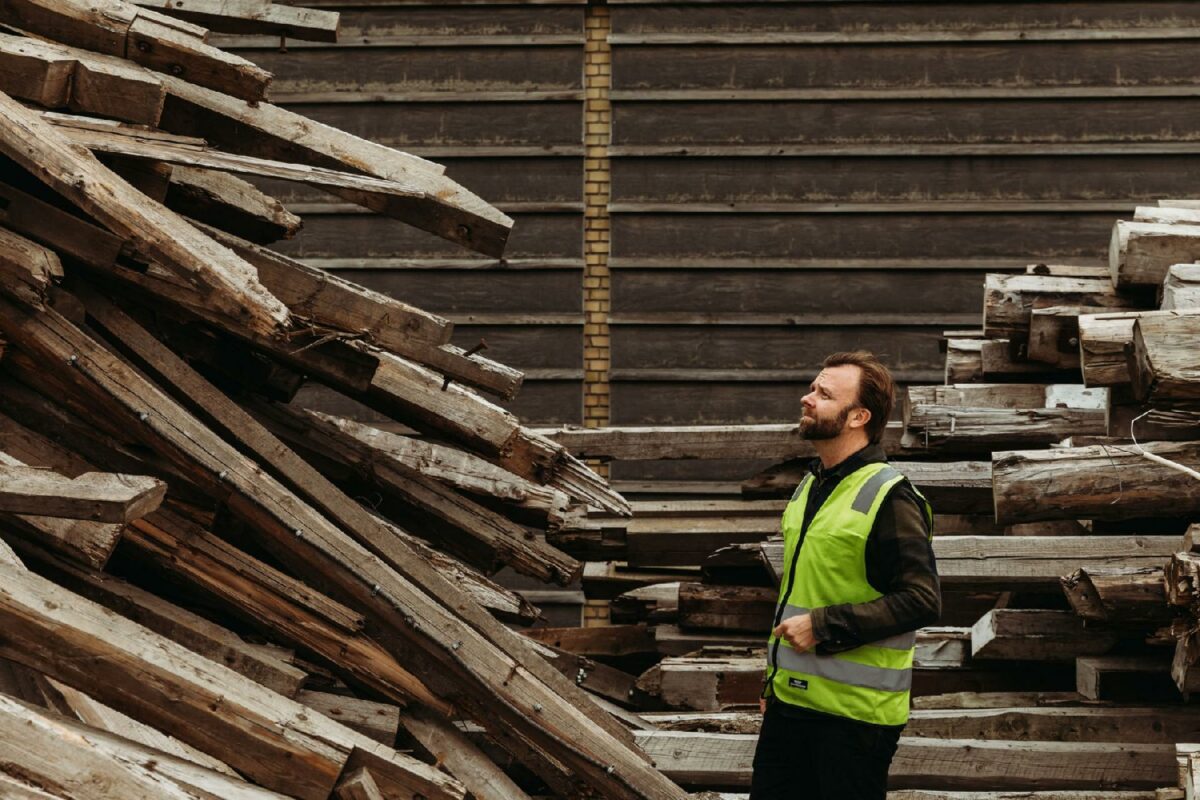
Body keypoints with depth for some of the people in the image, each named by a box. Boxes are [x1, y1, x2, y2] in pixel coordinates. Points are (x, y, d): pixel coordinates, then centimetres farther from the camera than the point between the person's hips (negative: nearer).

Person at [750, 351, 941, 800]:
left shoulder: (889, 499, -13)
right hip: (790, 700, 8)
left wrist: (823, 627, -20)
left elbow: (922, 601, -20)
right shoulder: (810, 488, 15)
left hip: (855, 711, -8)